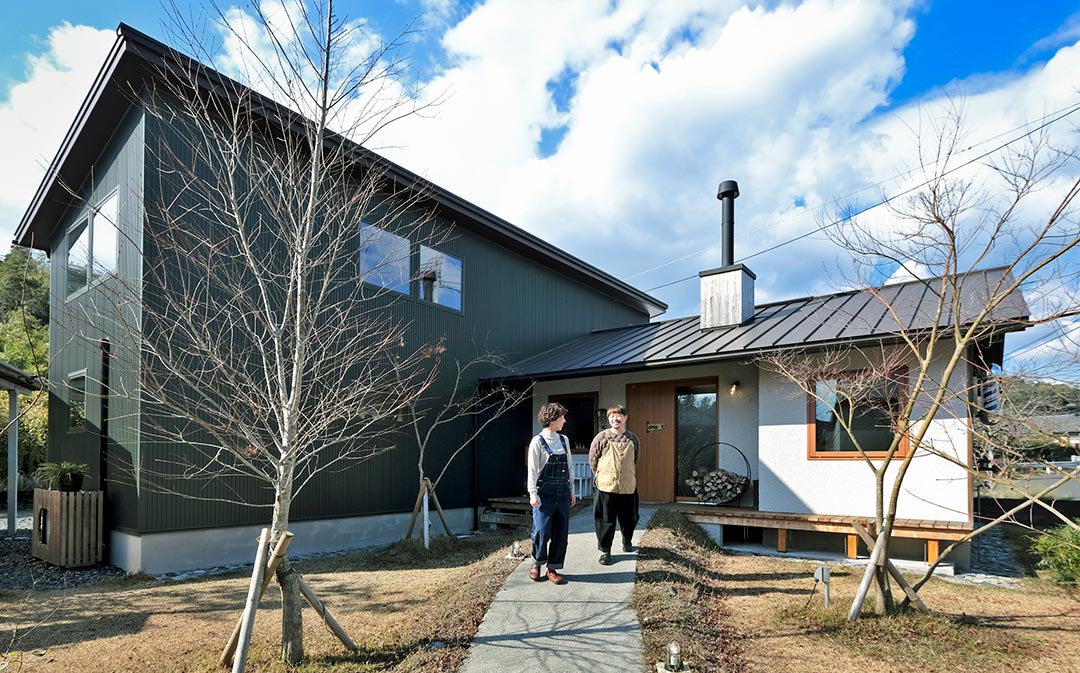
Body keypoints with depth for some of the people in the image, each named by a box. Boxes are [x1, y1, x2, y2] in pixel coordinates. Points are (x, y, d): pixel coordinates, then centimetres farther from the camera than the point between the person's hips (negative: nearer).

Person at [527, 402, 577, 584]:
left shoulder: (564, 440, 10)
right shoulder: (538, 441, -6)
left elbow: (570, 466, 14)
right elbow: (532, 470, -8)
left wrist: (571, 491, 13)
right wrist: (533, 494, -14)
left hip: (562, 493, 5)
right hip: (545, 492, -5)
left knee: (561, 532, 5)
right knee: (542, 531, -5)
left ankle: (552, 569, 17)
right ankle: (537, 563, 21)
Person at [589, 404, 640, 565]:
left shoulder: (633, 439, 3)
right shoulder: (602, 437, -6)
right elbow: (592, 460, 2)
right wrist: (601, 476, 8)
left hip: (628, 487, 3)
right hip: (606, 487, -3)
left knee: (629, 518, 16)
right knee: (606, 520, 2)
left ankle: (627, 543, 41)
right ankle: (605, 551, 15)